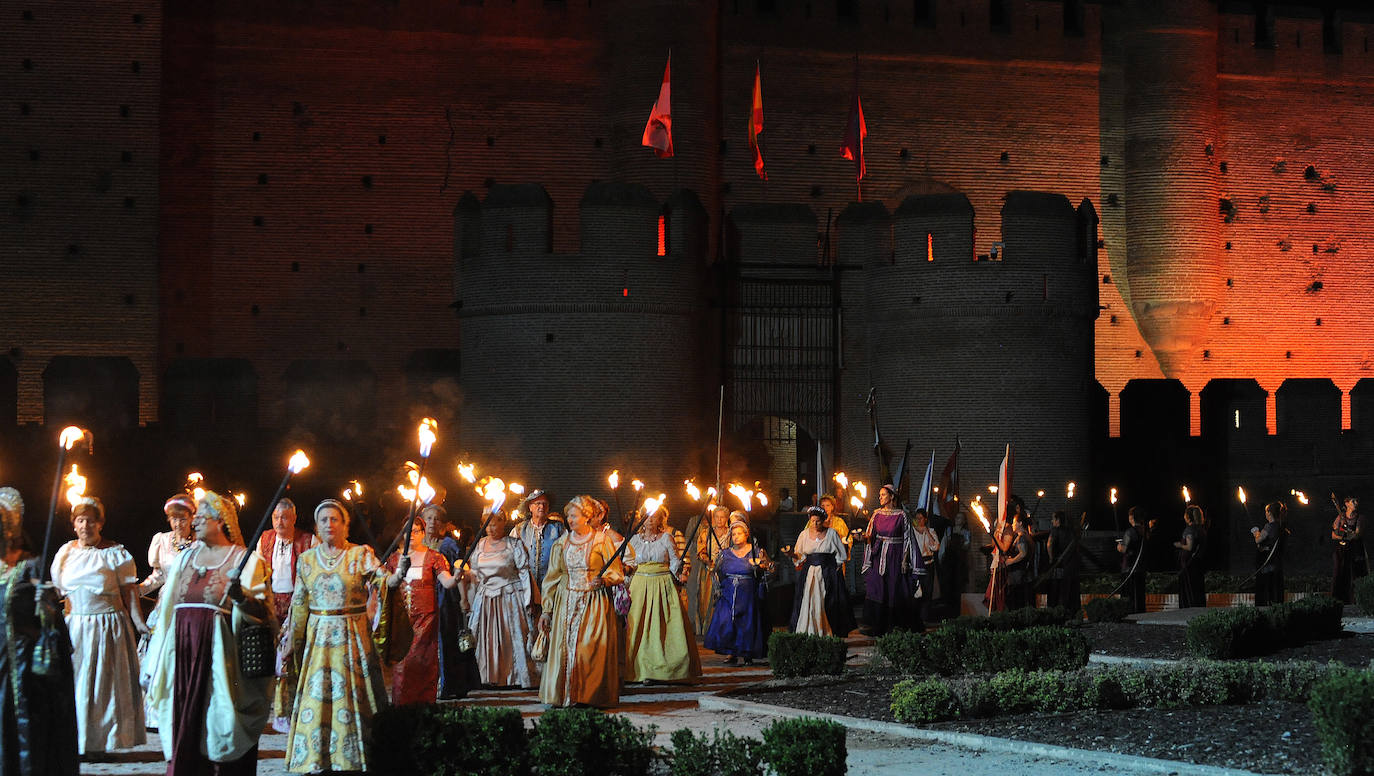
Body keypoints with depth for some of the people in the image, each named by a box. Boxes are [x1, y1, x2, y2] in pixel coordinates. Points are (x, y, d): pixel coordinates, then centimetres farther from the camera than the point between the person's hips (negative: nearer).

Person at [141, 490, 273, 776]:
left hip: (220, 654, -4)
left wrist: (240, 596, -26)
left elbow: (262, 613, -5)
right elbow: (166, 608, 17)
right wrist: (153, 663, 13)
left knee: (220, 727, -5)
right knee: (184, 729, 1)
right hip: (182, 653, 4)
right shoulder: (186, 558, 17)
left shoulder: (246, 561, 2)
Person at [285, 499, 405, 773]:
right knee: (316, 698, 1)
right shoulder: (307, 559, 8)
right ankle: (315, 760, 9)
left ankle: (352, 758, 7)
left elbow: (384, 580, -15)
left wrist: (399, 574, -37)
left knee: (350, 697, -1)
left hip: (352, 636, -2)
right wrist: (294, 640, 12)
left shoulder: (361, 555, -1)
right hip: (317, 636, 2)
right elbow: (299, 604, 12)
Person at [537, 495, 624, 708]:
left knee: (590, 648, -9)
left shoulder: (602, 540, -1)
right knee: (563, 648, -3)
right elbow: (552, 577, 13)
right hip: (567, 602, 4)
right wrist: (546, 610, 9)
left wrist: (604, 580, -22)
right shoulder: (562, 542, 10)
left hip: (594, 602, -4)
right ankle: (564, 696, 3)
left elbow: (618, 573, 0)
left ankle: (591, 696, -3)